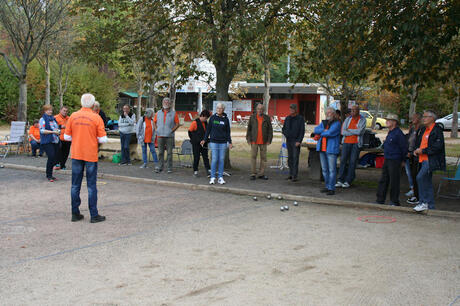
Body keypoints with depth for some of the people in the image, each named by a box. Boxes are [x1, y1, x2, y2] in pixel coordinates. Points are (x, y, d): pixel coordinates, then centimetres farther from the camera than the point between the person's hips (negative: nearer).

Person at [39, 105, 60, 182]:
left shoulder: (53, 119, 18)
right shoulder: (42, 119, -1)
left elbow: (57, 128, 26)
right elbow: (42, 130, -11)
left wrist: (58, 131, 4)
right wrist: (53, 132, -16)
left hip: (55, 141, 7)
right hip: (47, 142, -7)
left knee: (55, 158, 6)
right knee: (51, 157, -17)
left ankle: (49, 174, 19)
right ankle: (49, 176, -7)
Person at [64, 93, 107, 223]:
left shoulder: (73, 116, 0)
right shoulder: (96, 118, -9)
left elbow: (67, 137, 4)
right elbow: (103, 139, -9)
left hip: (76, 155, 3)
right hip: (91, 156, -3)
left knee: (75, 185, 10)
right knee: (91, 186, 3)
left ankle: (75, 213, 14)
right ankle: (94, 215, 6)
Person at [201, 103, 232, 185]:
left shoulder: (225, 119, 5)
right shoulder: (212, 118, 3)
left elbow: (228, 131, 10)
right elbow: (208, 129, 8)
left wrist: (230, 142, 6)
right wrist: (205, 140, 5)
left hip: (223, 142, 1)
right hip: (214, 141, -1)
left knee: (221, 159, 3)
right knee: (214, 159, -6)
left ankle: (220, 177, 9)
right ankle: (213, 177, 1)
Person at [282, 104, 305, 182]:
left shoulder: (300, 118, -2)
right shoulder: (287, 118, 12)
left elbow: (302, 131, -6)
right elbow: (284, 129, 20)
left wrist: (299, 141, -14)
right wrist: (286, 134, 0)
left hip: (296, 141, -5)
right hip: (288, 141, 5)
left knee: (295, 158, -9)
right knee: (290, 158, 8)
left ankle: (295, 176, -10)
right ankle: (291, 174, 15)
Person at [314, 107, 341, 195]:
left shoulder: (337, 123, -4)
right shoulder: (323, 122, 17)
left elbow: (330, 133, -18)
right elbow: (316, 130, 2)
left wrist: (320, 134, -3)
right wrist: (324, 130, -14)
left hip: (331, 149, -7)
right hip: (322, 148, 7)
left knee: (332, 169, -6)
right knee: (324, 169, 11)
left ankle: (331, 188, -3)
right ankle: (327, 186, 20)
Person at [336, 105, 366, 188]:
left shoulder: (362, 120, -1)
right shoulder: (348, 119, 7)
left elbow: (359, 131, -16)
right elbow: (343, 132, -3)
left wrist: (348, 130, -5)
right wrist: (354, 132, -9)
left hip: (356, 143, -2)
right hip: (346, 142, 2)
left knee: (352, 162, -3)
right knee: (343, 160, -5)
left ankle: (348, 182, 2)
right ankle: (340, 181, -3)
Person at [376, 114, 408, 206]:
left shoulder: (398, 133, -16)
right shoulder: (390, 132, 13)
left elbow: (404, 148, -15)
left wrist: (401, 160, -8)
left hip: (394, 161, -9)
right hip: (387, 160, 9)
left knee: (394, 182, -1)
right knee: (383, 181, 11)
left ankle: (394, 202, 8)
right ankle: (380, 200, 18)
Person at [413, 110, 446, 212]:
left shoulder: (437, 130, -11)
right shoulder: (423, 129, 16)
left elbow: (437, 146, -19)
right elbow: (419, 142, 27)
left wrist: (423, 151, -17)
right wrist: (417, 151, 6)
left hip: (431, 160, -9)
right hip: (423, 159, 9)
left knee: (420, 177, -21)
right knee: (427, 182, 11)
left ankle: (423, 202, -14)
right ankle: (430, 206, 18)